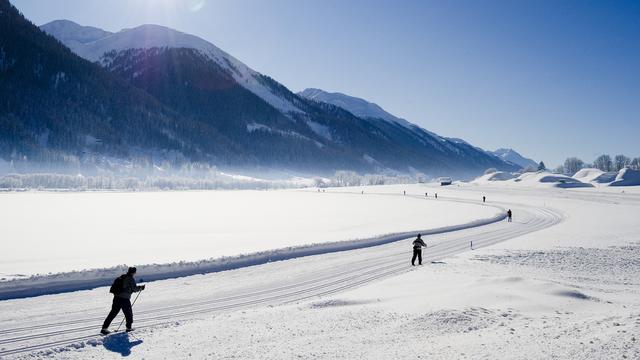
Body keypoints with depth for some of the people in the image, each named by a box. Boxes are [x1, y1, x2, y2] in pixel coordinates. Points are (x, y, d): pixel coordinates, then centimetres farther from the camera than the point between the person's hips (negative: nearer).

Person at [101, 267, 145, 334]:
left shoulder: (122, 277, 15)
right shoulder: (131, 279, -7)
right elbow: (134, 289, -5)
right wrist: (141, 287, 13)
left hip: (116, 297, 7)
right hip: (125, 299, -7)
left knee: (113, 313, 9)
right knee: (129, 314, 10)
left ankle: (104, 328, 6)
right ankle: (129, 328, 16)